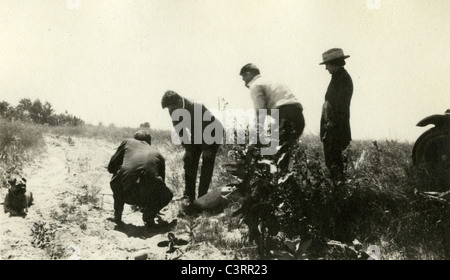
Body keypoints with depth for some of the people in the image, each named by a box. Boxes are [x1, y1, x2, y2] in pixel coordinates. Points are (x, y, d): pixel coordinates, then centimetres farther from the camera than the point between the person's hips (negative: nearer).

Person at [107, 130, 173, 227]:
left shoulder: (127, 142, 25)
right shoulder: (158, 155, 28)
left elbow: (111, 167, 26)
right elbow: (161, 180, 40)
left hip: (124, 193, 1)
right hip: (147, 196, 0)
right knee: (167, 195, 32)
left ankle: (117, 216, 31)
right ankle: (149, 218, 15)